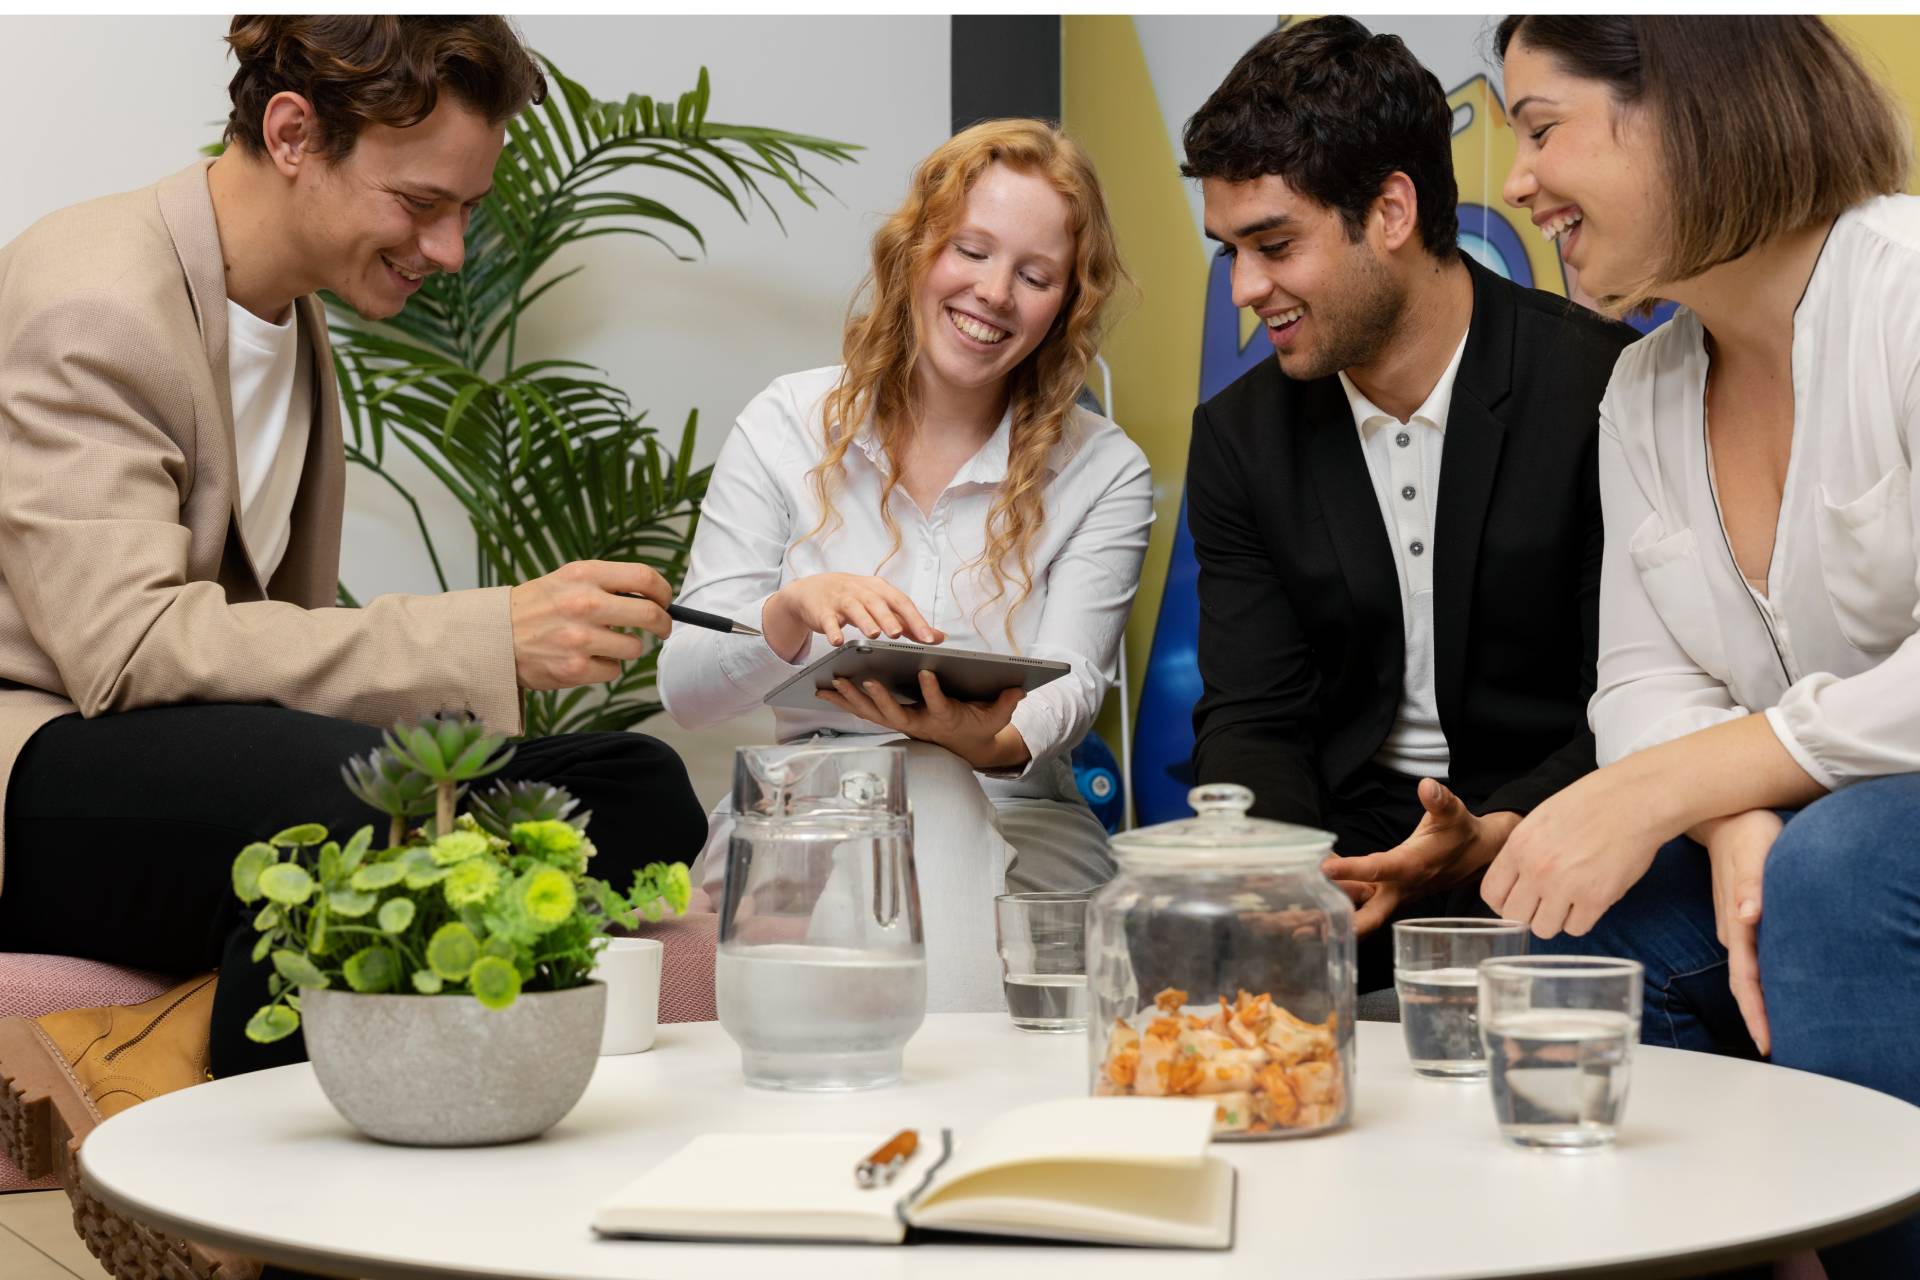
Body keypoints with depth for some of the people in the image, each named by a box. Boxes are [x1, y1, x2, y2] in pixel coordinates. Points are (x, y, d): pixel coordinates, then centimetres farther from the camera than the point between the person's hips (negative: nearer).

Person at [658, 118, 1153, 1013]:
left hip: (1014, 838, 0)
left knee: (936, 795, -34)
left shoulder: (1104, 473, 5)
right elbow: (684, 690, -1)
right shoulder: (787, 428, 5)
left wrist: (996, 741, -34)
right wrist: (794, 610, -24)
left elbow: (1069, 688, -9)